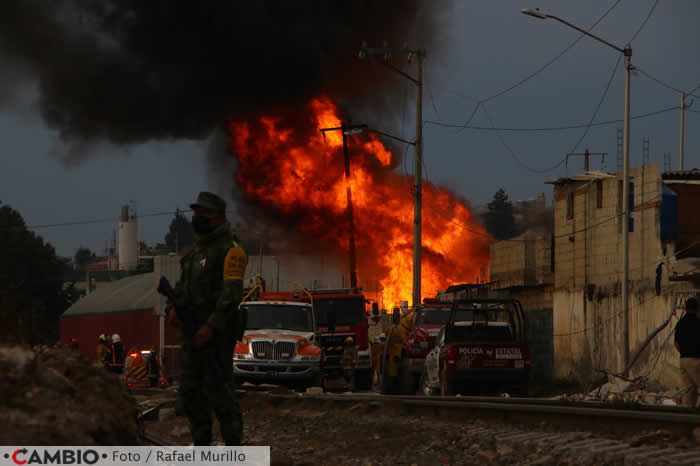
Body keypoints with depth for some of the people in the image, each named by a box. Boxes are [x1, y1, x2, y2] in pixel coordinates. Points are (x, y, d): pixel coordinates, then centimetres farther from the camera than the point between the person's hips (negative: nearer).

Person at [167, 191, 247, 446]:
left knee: (218, 387, -9)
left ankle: (233, 446, -3)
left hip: (217, 332, -9)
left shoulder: (230, 250, -10)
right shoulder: (196, 250, 19)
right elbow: (183, 285, 18)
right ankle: (201, 443, 15)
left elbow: (232, 292, -19)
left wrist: (212, 326, -26)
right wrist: (174, 308, -3)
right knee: (190, 389, 8)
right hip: (193, 332, 9)